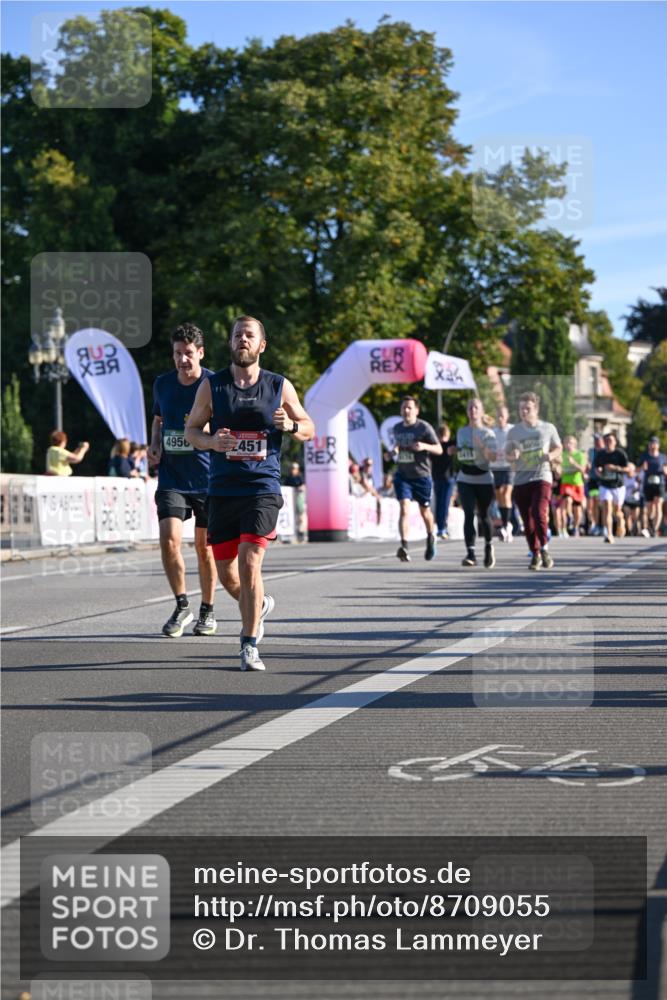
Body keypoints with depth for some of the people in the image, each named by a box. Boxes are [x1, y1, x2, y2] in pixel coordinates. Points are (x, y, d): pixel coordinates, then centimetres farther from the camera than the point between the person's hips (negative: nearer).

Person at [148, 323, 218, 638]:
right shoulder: (162, 384, 5)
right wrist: (154, 445, 4)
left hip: (207, 478, -2)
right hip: (171, 478, 2)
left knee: (205, 547, 5)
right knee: (169, 539, -13)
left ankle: (207, 611, 22)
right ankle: (181, 606, 4)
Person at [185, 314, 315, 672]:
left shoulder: (279, 386, 4)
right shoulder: (212, 385, 5)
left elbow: (309, 430, 12)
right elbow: (191, 429, 10)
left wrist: (291, 425, -11)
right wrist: (211, 441, -12)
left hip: (262, 488, -2)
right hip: (222, 491, 2)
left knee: (249, 562, -16)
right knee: (227, 574, 7)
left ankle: (249, 646, -8)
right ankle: (259, 605, 40)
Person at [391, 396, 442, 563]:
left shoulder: (424, 428, -8)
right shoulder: (396, 429, 7)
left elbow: (439, 450, -7)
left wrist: (425, 446, -27)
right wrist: (395, 450, 2)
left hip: (421, 475, -2)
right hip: (402, 475, 2)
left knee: (424, 511, 12)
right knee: (404, 508, -17)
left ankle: (430, 538, 41)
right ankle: (404, 546, -27)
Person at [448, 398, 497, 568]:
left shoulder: (487, 433, -3)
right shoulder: (461, 432, 9)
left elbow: (493, 457, -13)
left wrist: (483, 446, -30)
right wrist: (454, 450, 4)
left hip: (484, 479, -2)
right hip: (465, 479, 2)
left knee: (484, 516, 9)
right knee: (468, 515, -13)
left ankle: (489, 546, 35)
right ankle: (470, 554, -19)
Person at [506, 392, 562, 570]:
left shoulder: (548, 428, 4)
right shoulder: (514, 431, 7)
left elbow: (558, 448, 14)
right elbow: (507, 453, 12)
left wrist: (551, 455, -8)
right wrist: (513, 456, -12)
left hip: (541, 477, -3)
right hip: (521, 480, 3)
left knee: (539, 514, -20)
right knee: (527, 520, 5)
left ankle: (544, 549, -5)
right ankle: (535, 554, 19)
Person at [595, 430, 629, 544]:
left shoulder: (620, 453, -7)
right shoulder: (600, 454, 2)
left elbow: (627, 469, -7)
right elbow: (597, 468, 14)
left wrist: (615, 468, -22)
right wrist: (599, 472, -9)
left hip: (618, 486, -1)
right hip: (605, 486, 1)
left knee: (617, 511, 11)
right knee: (606, 508, -17)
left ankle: (621, 522, 47)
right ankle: (609, 534, -22)